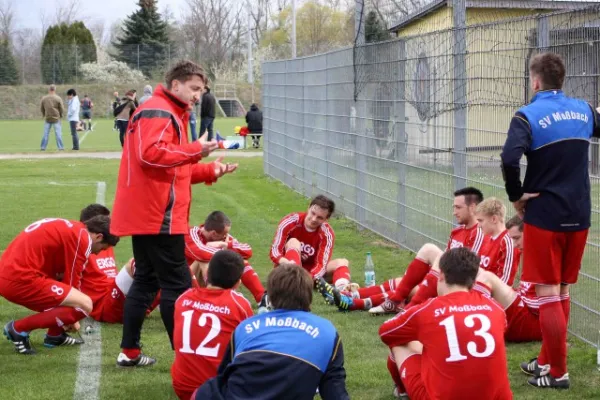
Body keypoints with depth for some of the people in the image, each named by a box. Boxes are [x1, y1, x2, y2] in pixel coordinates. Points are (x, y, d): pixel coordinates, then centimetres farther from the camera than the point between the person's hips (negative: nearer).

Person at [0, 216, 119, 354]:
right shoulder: (83, 238, -7)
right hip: (21, 280, -10)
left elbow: (62, 275, 30)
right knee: (85, 305, -12)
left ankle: (55, 335, 23)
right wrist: (71, 318, 14)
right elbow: (71, 281, -1)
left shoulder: (69, 228, 22)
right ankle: (19, 328, -6)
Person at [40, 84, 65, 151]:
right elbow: (62, 109, -4)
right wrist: (61, 116, 12)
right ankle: (60, 147, 1)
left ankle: (43, 147, 9)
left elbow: (41, 108, 10)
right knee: (58, 133, 2)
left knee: (46, 133, 8)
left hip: (47, 118, 3)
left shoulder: (44, 98, 1)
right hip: (56, 118, -3)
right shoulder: (58, 98, -9)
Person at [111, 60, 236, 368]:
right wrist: (194, 150, -23)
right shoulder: (157, 112, -12)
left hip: (146, 215, 11)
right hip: (157, 216, -11)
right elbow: (151, 154, -27)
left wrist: (211, 171, 12)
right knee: (177, 285, -6)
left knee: (145, 281, 14)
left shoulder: (171, 114, 22)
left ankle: (129, 352, 18)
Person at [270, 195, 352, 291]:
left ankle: (342, 290, -55)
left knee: (342, 262, -20)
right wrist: (287, 263, -48)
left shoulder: (327, 233, -15)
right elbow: (275, 251, -24)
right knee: (293, 242, -28)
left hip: (310, 270, 2)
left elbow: (321, 264, -24)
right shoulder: (291, 221, -19)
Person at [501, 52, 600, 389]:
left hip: (545, 215, -5)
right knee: (562, 291, 17)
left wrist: (517, 195, -12)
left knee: (548, 294, 0)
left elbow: (510, 159, -26)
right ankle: (548, 359, 27)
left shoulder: (528, 116, -12)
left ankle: (558, 373, 2)